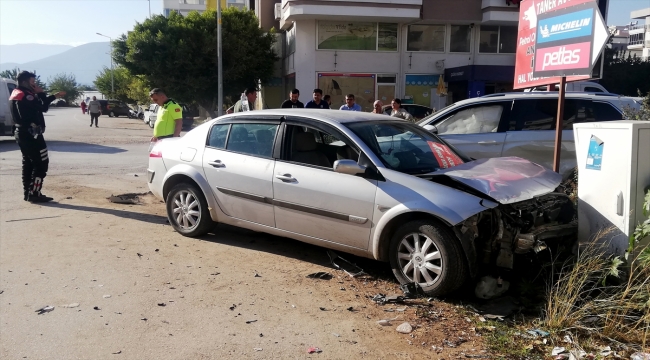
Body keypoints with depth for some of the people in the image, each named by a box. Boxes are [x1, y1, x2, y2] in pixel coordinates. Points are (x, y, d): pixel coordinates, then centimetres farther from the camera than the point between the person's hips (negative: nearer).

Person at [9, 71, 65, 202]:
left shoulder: (17, 94, 15)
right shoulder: (26, 95, -17)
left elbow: (41, 105, 15)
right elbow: (43, 107, -19)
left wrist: (55, 96, 12)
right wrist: (41, 93, -9)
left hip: (22, 133, 10)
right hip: (31, 134, -10)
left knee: (28, 163, 13)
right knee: (41, 163, -7)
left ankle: (27, 193, 15)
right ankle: (34, 193, -8)